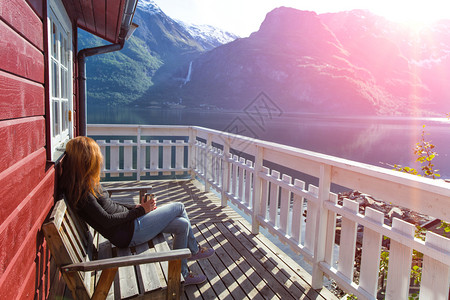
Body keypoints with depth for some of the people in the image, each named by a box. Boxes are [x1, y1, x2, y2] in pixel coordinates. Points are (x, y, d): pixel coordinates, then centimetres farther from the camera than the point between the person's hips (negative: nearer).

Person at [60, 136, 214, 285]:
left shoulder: (86, 183, 8)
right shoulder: (81, 190, -22)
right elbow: (106, 221, -21)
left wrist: (135, 207, 5)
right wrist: (140, 211, -13)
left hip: (128, 220, 10)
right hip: (129, 232, -10)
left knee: (182, 224, 5)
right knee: (179, 207, -4)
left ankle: (182, 275, 22)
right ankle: (194, 250, 19)